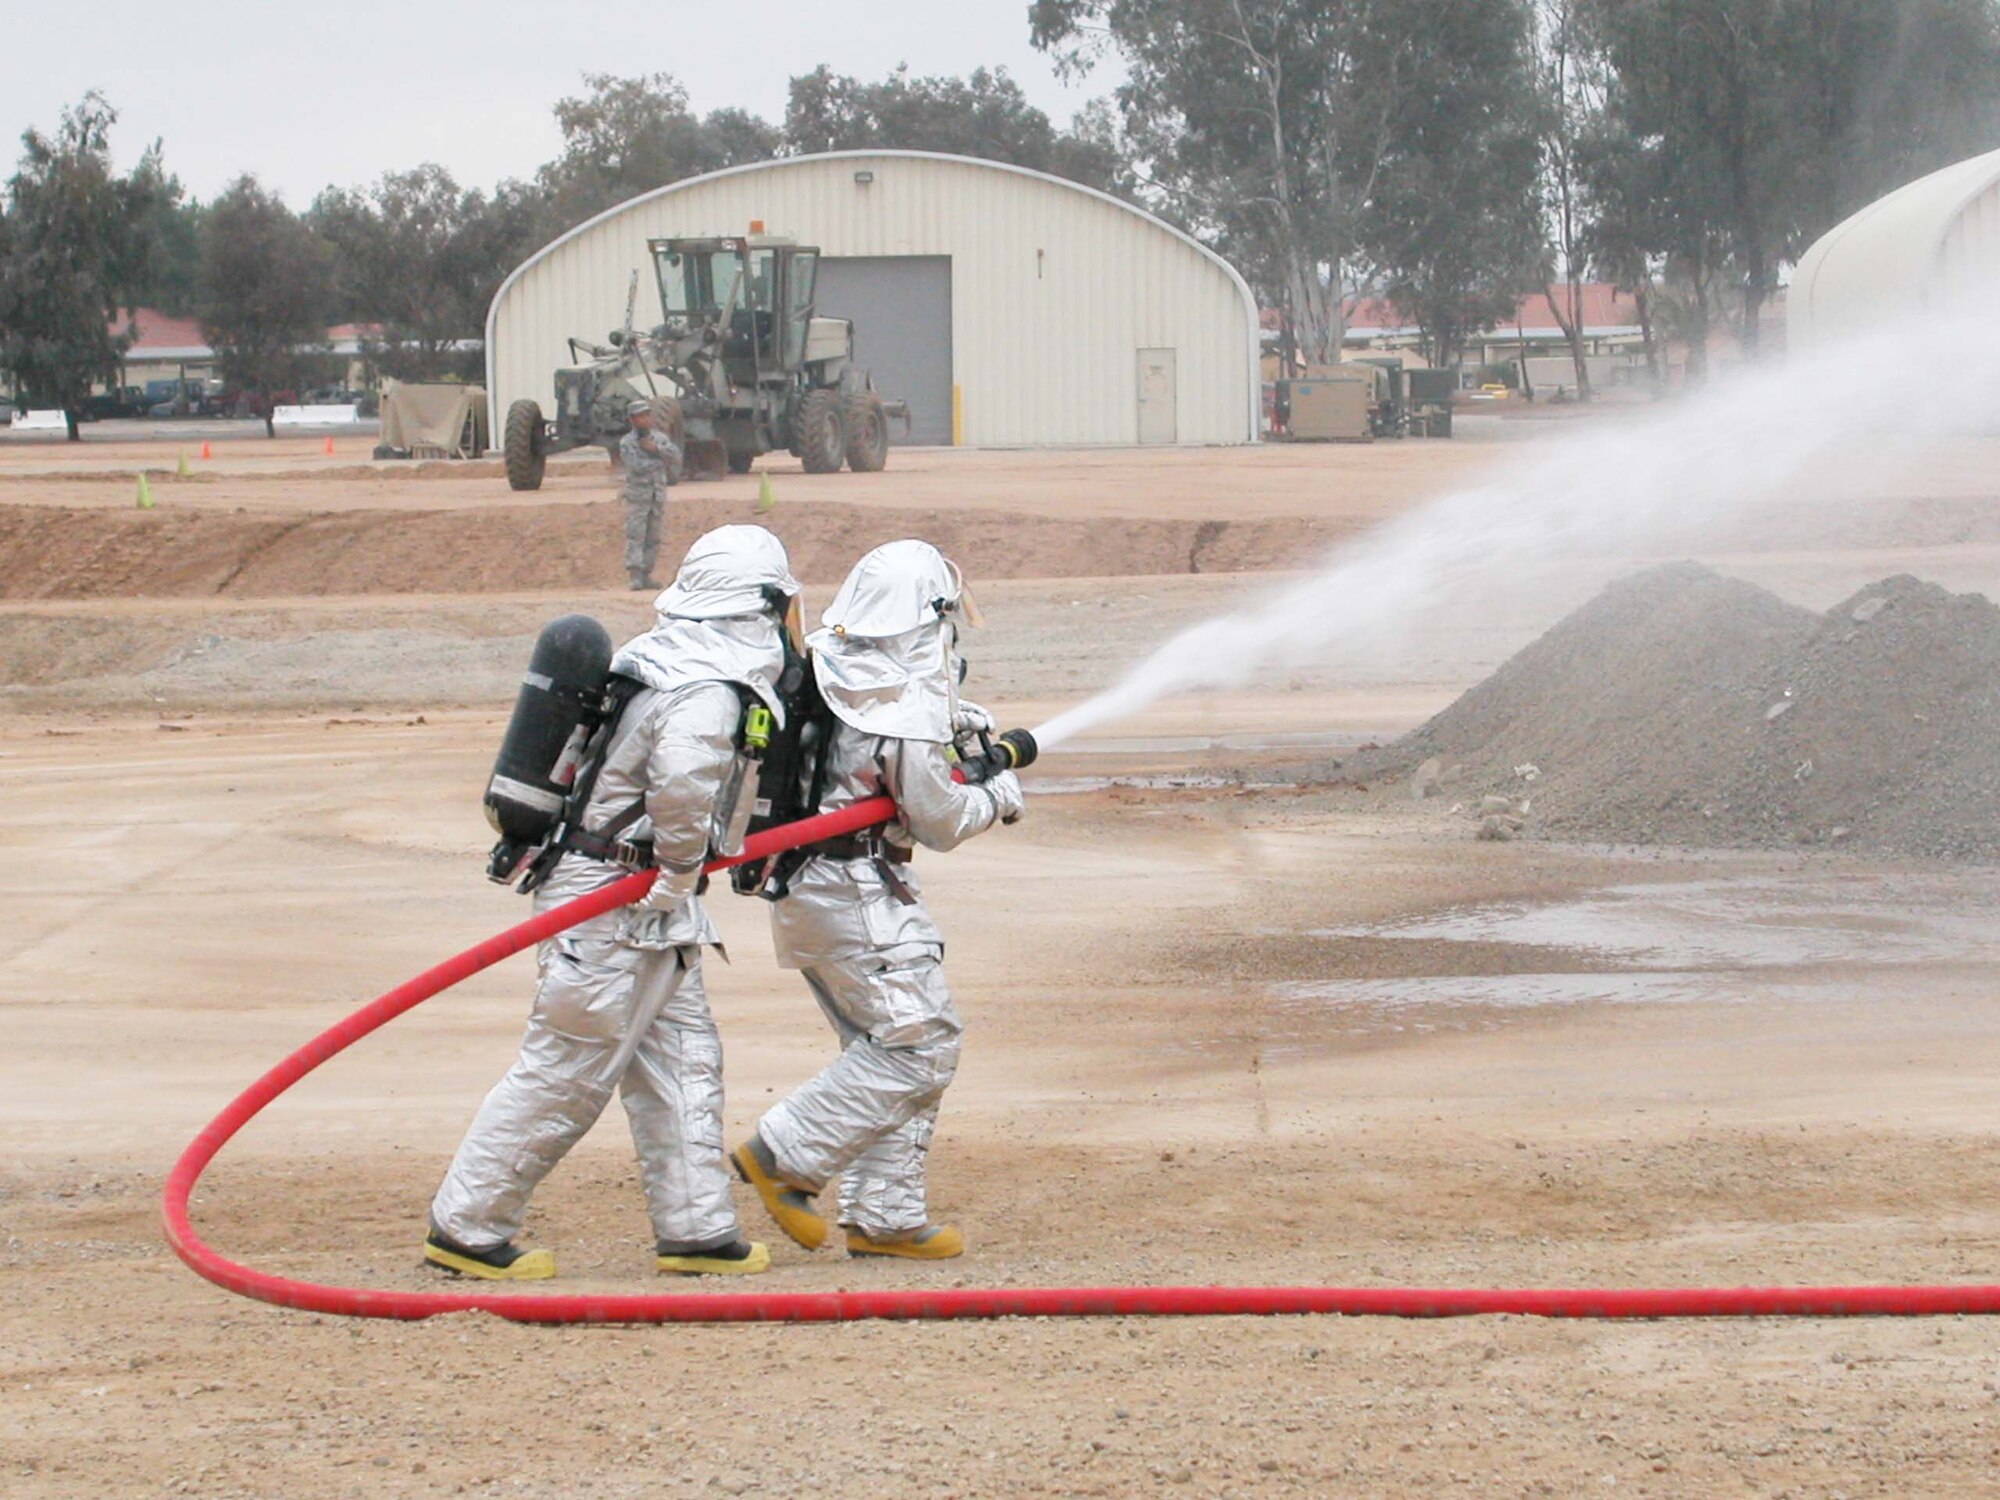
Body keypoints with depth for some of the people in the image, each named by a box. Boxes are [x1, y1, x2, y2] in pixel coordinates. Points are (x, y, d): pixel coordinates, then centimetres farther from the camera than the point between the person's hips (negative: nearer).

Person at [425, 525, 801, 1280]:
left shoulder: (668, 659, 11)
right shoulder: (708, 690, -20)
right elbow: (682, 775, -37)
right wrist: (681, 868, -24)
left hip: (650, 910, 10)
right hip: (613, 899, -10)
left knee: (682, 1059, 11)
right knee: (566, 1075, -5)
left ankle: (696, 1227, 14)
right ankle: (466, 1228, 1)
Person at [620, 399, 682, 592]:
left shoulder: (659, 438, 10)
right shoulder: (626, 443, -4)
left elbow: (676, 455, -4)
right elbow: (637, 466, -17)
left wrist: (655, 449, -16)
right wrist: (659, 461, -9)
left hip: (658, 495, 5)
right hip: (637, 494, -5)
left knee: (653, 539, 6)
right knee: (635, 535, -11)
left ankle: (646, 575, 11)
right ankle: (635, 577, -16)